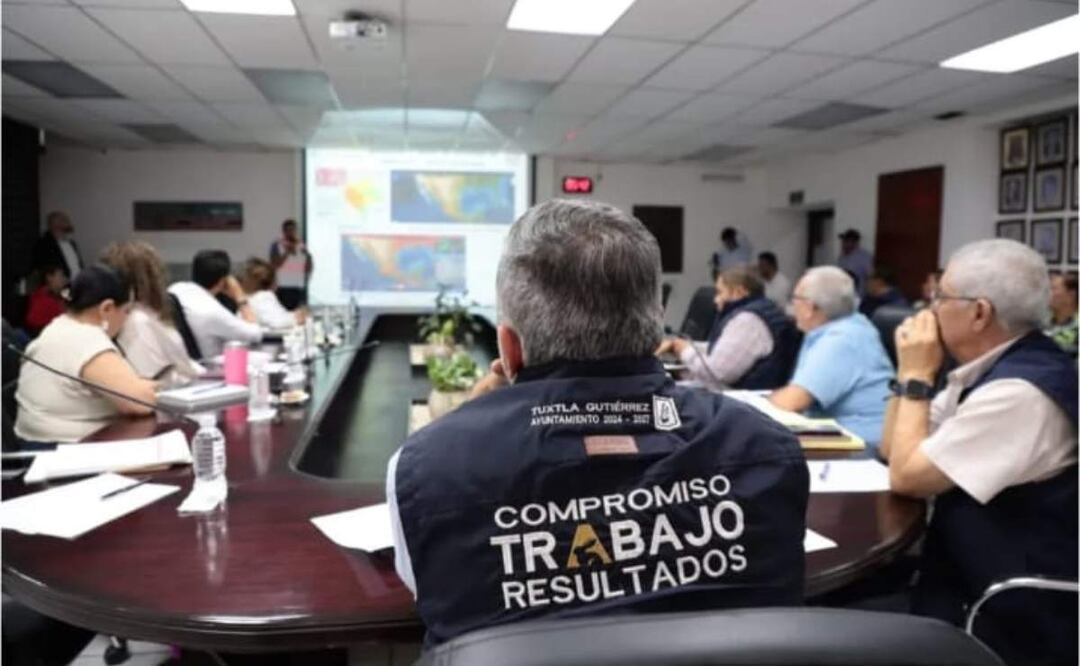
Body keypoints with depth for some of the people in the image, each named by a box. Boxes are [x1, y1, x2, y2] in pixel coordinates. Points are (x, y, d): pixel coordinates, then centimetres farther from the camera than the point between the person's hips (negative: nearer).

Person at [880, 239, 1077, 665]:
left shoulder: (1019, 390, -26)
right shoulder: (991, 368, 4)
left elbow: (906, 475, -22)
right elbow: (893, 450, 10)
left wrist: (916, 376, -15)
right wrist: (910, 372, -2)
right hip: (973, 580, 8)